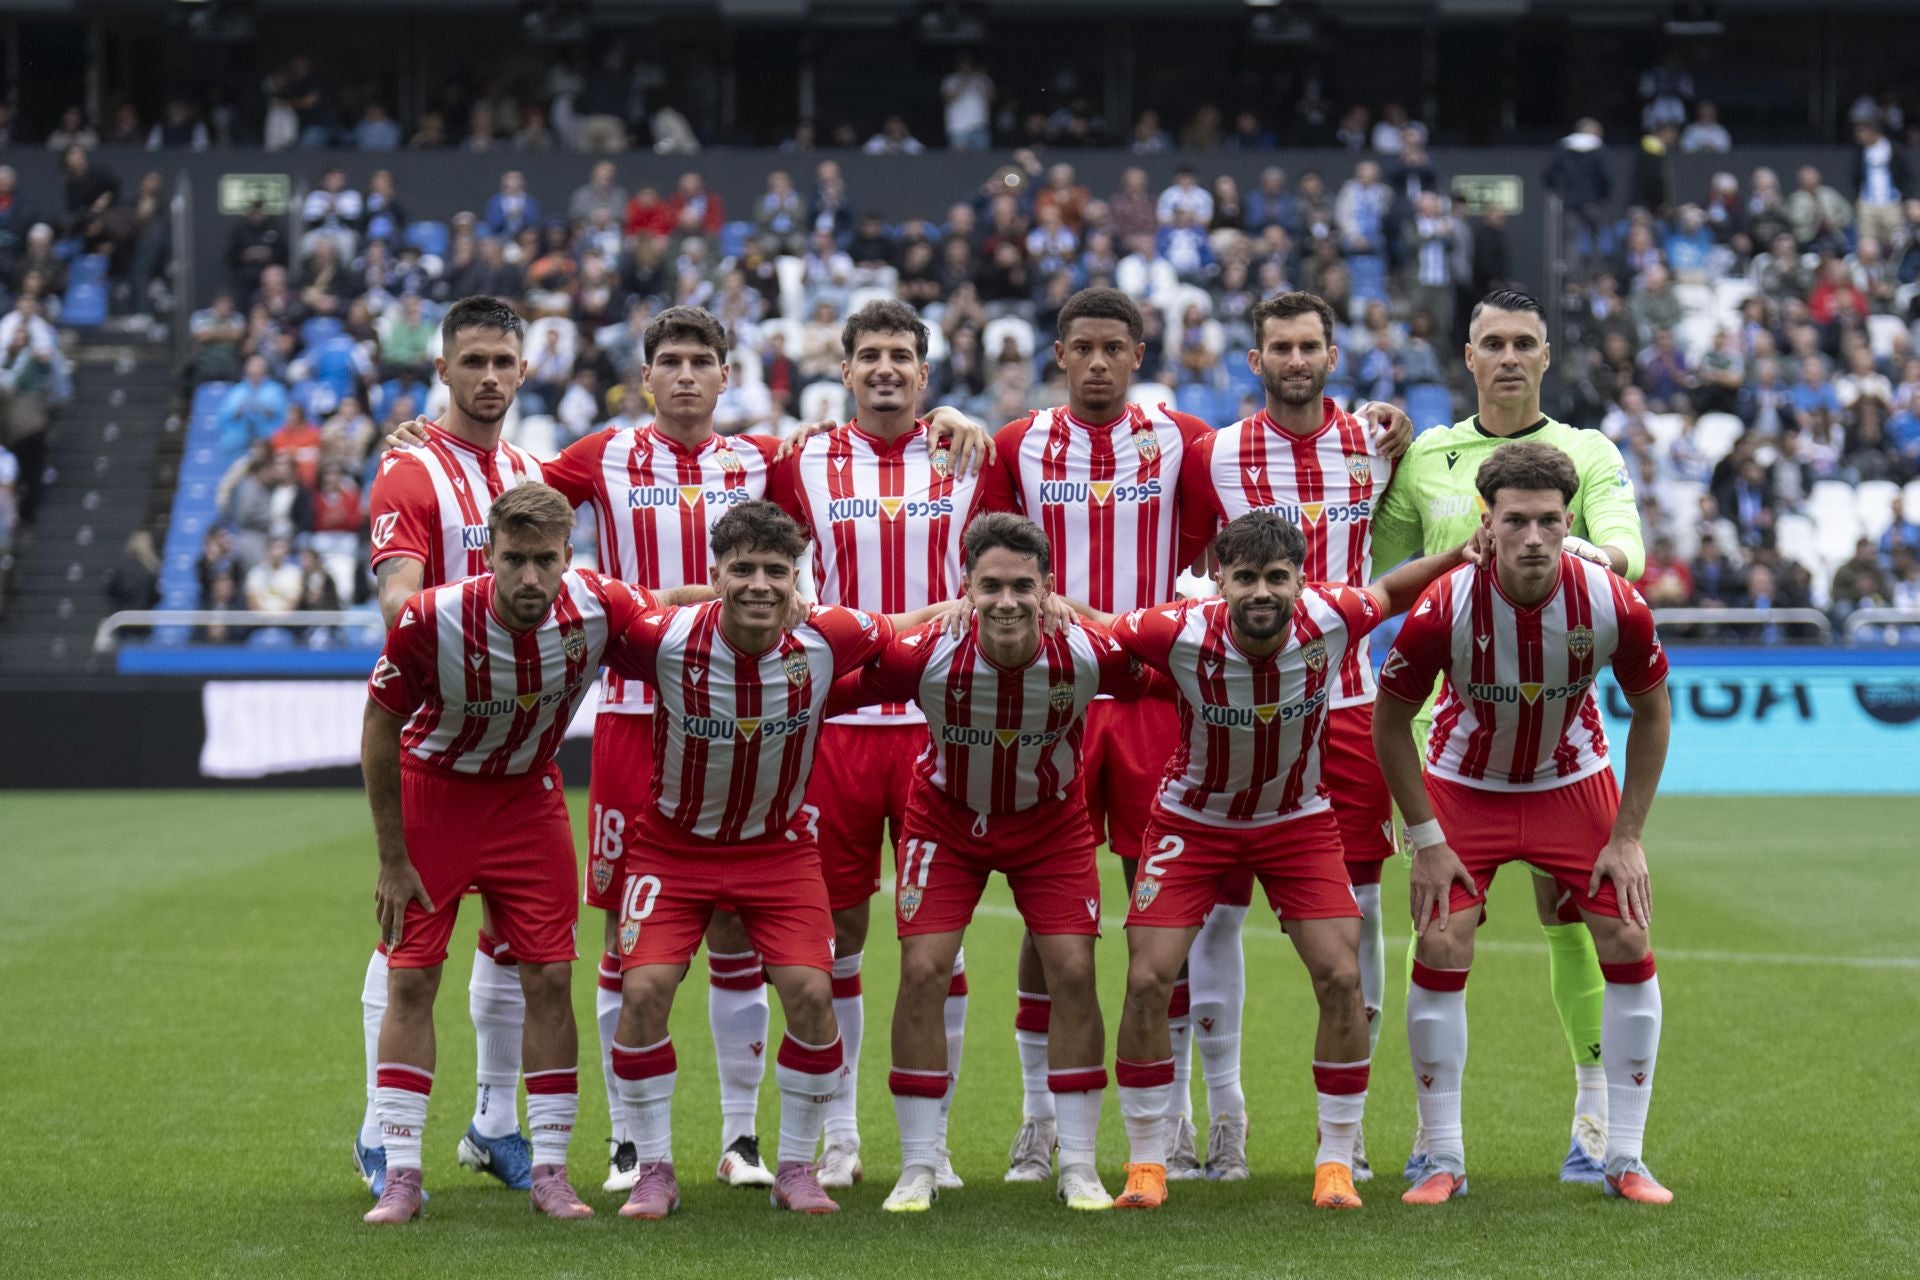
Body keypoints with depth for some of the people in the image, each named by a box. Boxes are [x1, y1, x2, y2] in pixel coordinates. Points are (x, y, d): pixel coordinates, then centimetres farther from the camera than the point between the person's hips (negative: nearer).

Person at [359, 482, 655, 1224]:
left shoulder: (597, 609, -24)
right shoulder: (432, 620, -29)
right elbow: (379, 732, -15)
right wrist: (393, 860, -11)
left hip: (528, 795, 2)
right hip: (432, 792, -2)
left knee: (549, 977, -1)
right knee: (411, 981, -4)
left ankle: (549, 1170, 9)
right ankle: (400, 1175, 4)